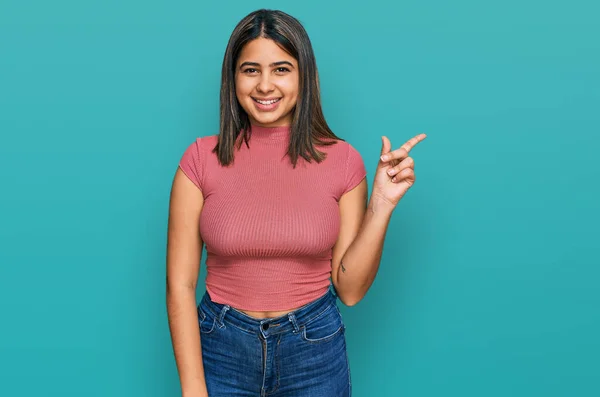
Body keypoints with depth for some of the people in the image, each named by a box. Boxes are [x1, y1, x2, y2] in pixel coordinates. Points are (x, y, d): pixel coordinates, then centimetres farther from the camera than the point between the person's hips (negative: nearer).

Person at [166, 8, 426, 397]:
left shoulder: (342, 160, -6)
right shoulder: (202, 158, -8)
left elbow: (350, 288, -4)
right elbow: (180, 284, -7)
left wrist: (382, 205, -14)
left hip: (315, 350, 1)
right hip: (222, 349, 0)